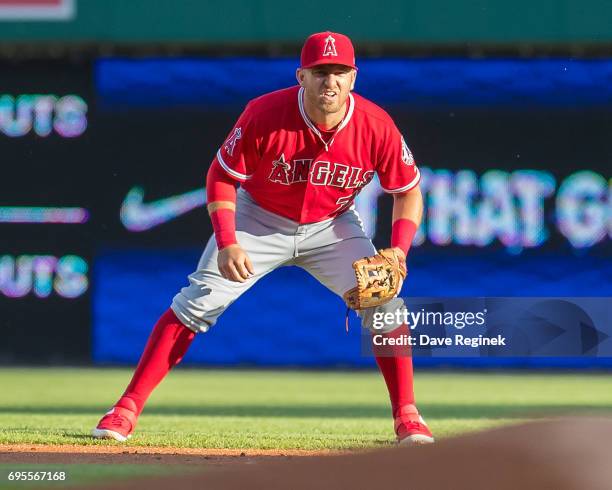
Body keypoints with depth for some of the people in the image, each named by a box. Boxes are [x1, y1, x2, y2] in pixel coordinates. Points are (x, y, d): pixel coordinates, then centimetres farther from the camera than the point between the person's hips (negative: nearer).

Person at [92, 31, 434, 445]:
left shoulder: (376, 126, -23)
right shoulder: (265, 115, -28)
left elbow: (409, 191, -9)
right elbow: (222, 176, -16)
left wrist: (398, 251, -24)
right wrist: (226, 243, -28)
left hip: (332, 227, 1)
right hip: (258, 220, -1)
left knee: (383, 305, -14)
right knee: (195, 304, -12)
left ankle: (407, 418, 2)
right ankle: (127, 410, -9)